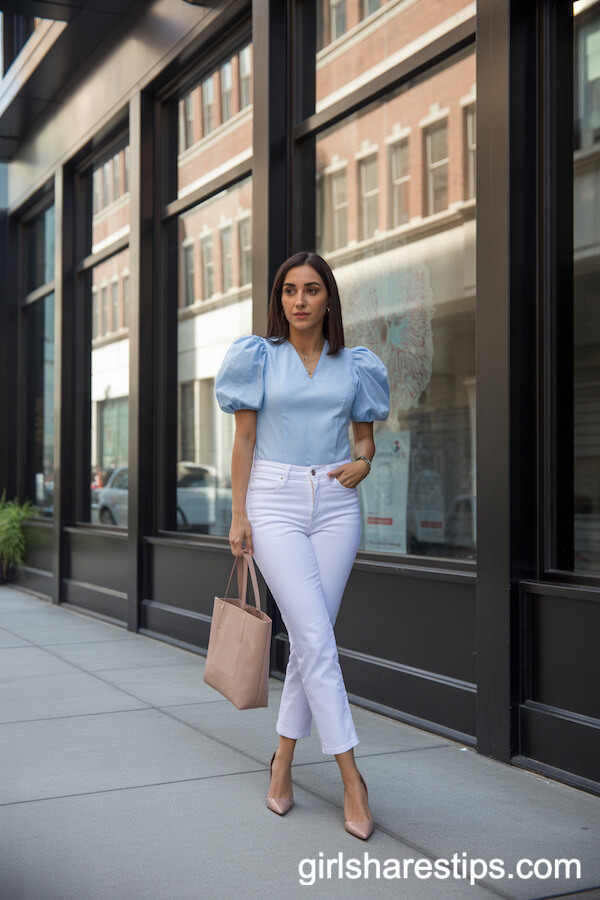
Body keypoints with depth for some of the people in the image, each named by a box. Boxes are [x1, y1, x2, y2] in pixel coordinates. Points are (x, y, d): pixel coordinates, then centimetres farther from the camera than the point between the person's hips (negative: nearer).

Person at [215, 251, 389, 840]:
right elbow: (243, 439, 3)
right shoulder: (258, 357, 3)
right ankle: (351, 778, -4)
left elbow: (365, 435, 18)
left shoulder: (353, 365, 9)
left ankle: (283, 761, 18)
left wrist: (362, 462, -5)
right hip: (275, 501, -3)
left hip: (335, 504, 3)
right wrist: (238, 516, -2)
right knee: (315, 638, -10)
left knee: (311, 637, 3)